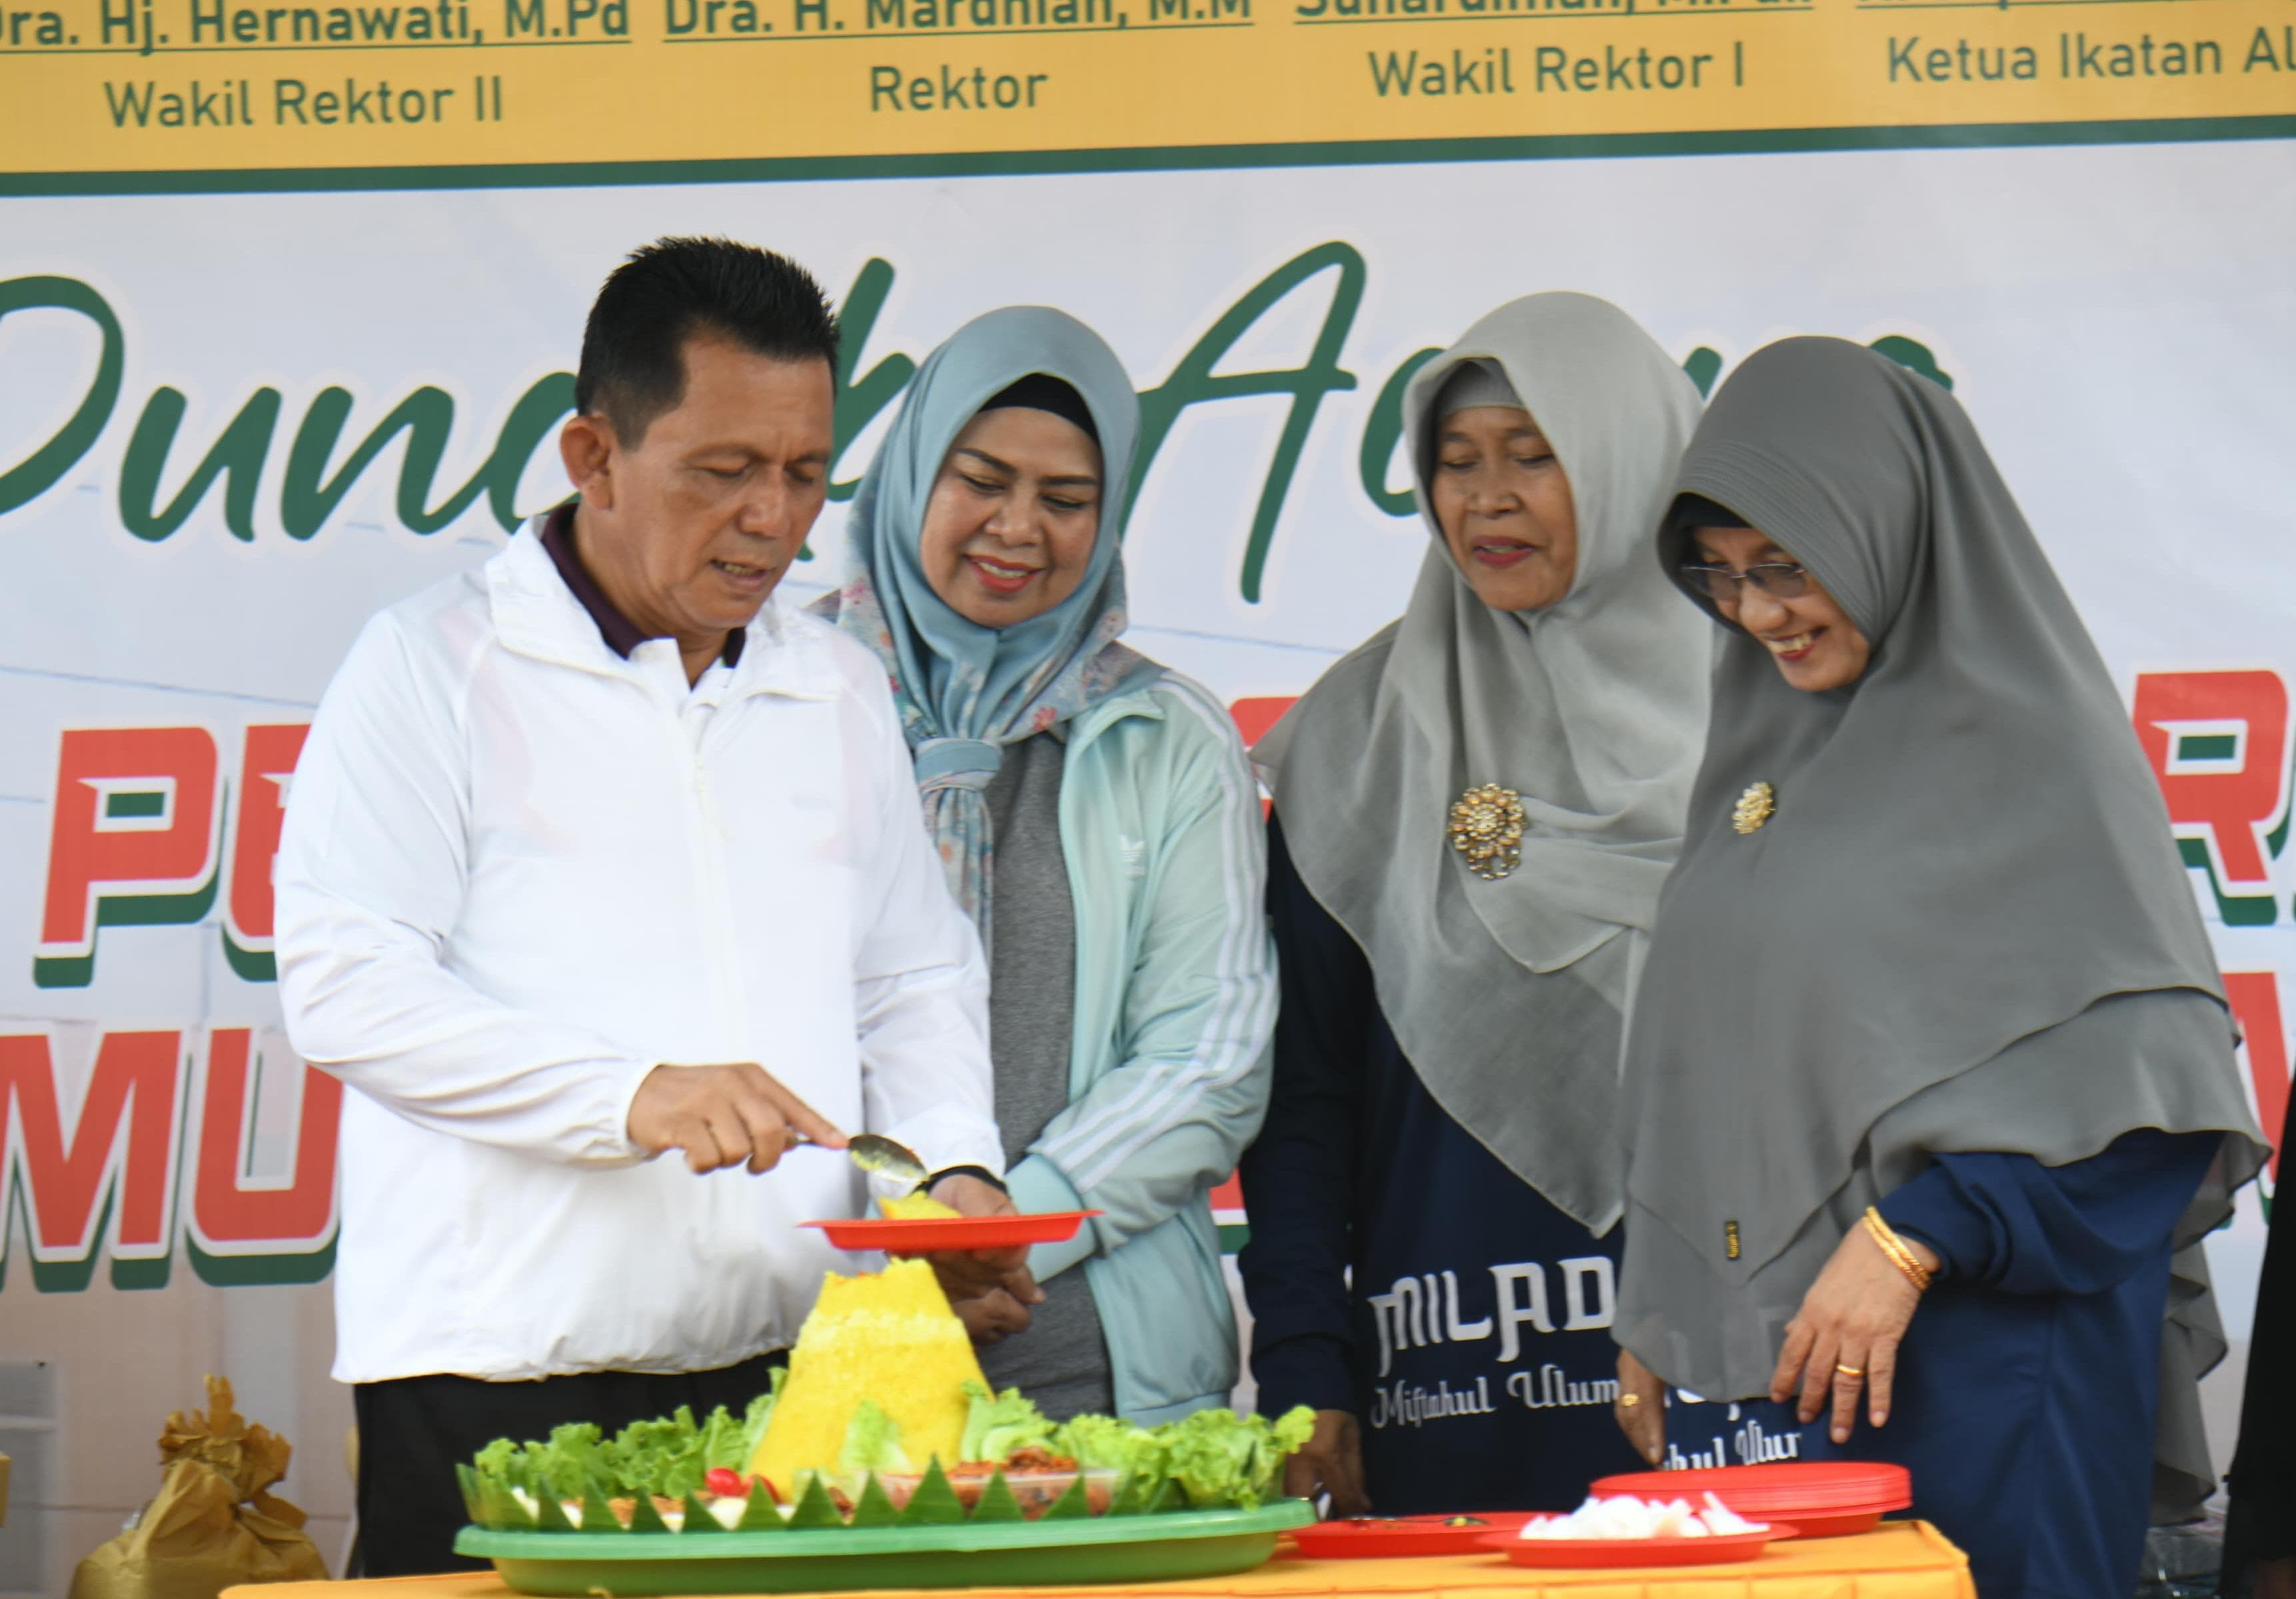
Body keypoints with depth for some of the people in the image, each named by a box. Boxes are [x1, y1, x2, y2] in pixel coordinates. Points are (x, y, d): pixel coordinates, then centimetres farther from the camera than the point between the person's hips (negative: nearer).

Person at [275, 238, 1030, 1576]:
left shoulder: (843, 690, 18)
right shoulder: (435, 666, 1)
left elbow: (915, 982, 23)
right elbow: (345, 987, -8)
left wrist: (955, 1165, 3)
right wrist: (630, 1096, -17)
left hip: (790, 1370, 4)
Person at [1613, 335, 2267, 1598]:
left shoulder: (2032, 738, -7)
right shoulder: (1760, 740, 15)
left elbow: (2138, 1076, -13)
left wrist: (1913, 1239, -18)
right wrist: (1655, 1318, 13)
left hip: (1972, 1363, -6)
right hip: (1748, 1354, 6)